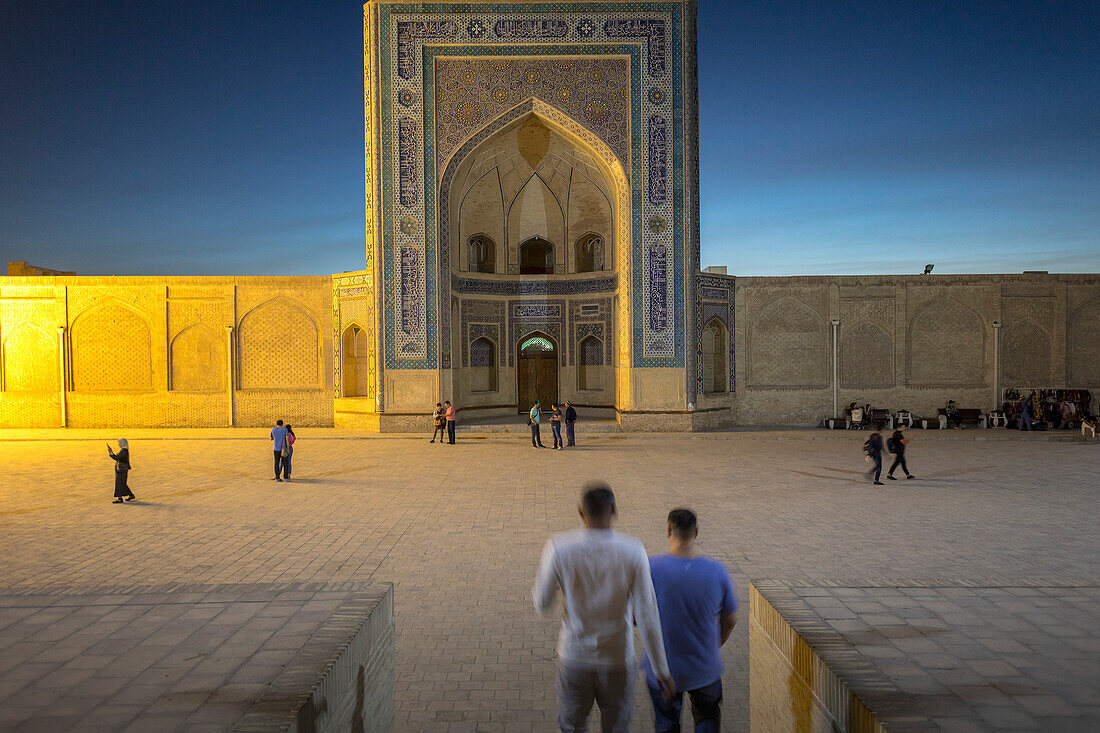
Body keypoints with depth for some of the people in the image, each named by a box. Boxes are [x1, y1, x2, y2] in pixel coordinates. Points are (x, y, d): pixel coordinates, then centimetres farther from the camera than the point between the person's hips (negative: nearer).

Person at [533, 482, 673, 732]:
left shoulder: (559, 548, -18)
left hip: (574, 657, 0)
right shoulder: (632, 551, -18)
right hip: (617, 660, 0)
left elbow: (541, 603, -6)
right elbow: (647, 617, -15)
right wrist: (661, 670, -5)